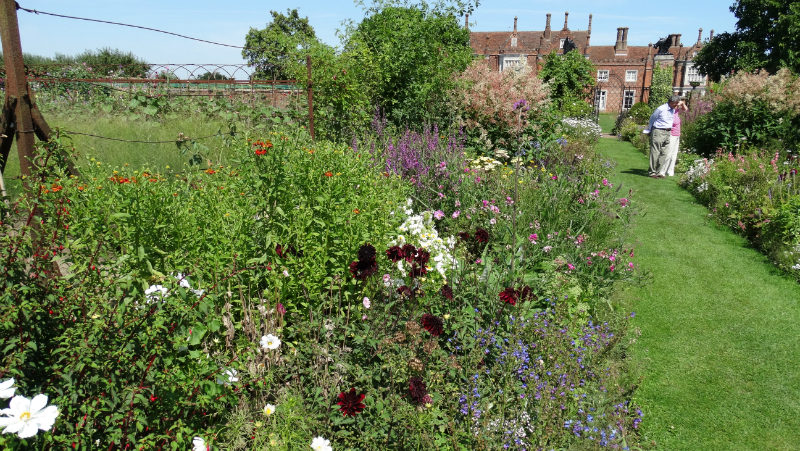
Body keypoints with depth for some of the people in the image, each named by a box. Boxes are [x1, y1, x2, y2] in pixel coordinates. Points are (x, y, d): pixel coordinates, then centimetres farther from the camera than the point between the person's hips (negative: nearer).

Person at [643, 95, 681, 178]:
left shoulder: (673, 110, 9)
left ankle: (660, 172, 9)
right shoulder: (661, 109, -11)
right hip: (658, 132, -7)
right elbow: (652, 119, 0)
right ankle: (652, 172, 2)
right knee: (655, 153, -4)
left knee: (664, 153, 4)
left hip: (668, 133, 7)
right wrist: (649, 130, 10)